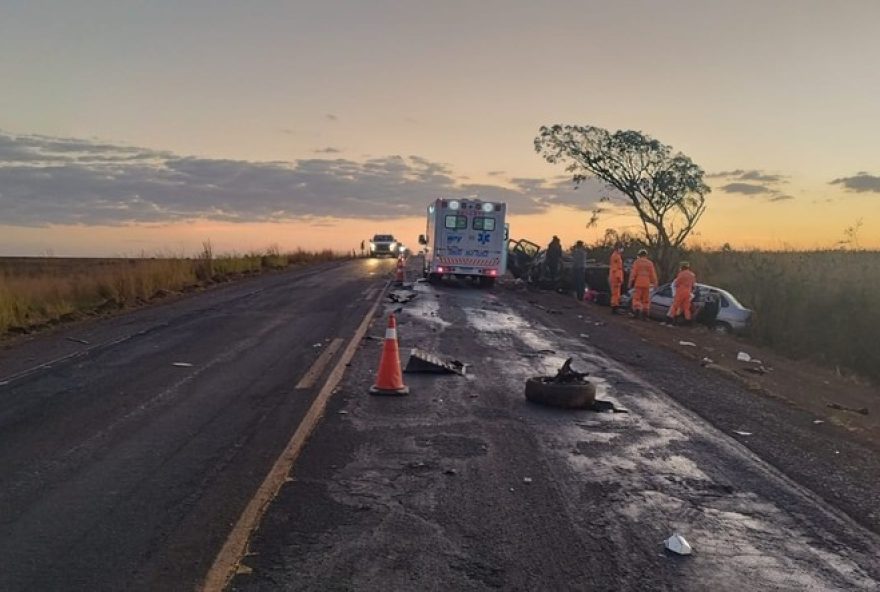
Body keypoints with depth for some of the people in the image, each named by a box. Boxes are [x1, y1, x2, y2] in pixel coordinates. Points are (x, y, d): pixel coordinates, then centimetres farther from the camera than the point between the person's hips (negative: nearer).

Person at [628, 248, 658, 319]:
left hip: (638, 283, -2)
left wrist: (631, 282, -1)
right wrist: (654, 283, 8)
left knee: (637, 298, 2)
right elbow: (652, 274, 2)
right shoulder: (650, 263, 5)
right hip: (646, 284, 2)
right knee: (646, 299, 9)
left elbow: (633, 273, -7)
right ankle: (645, 313, 8)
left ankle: (637, 310, -17)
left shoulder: (637, 262, -2)